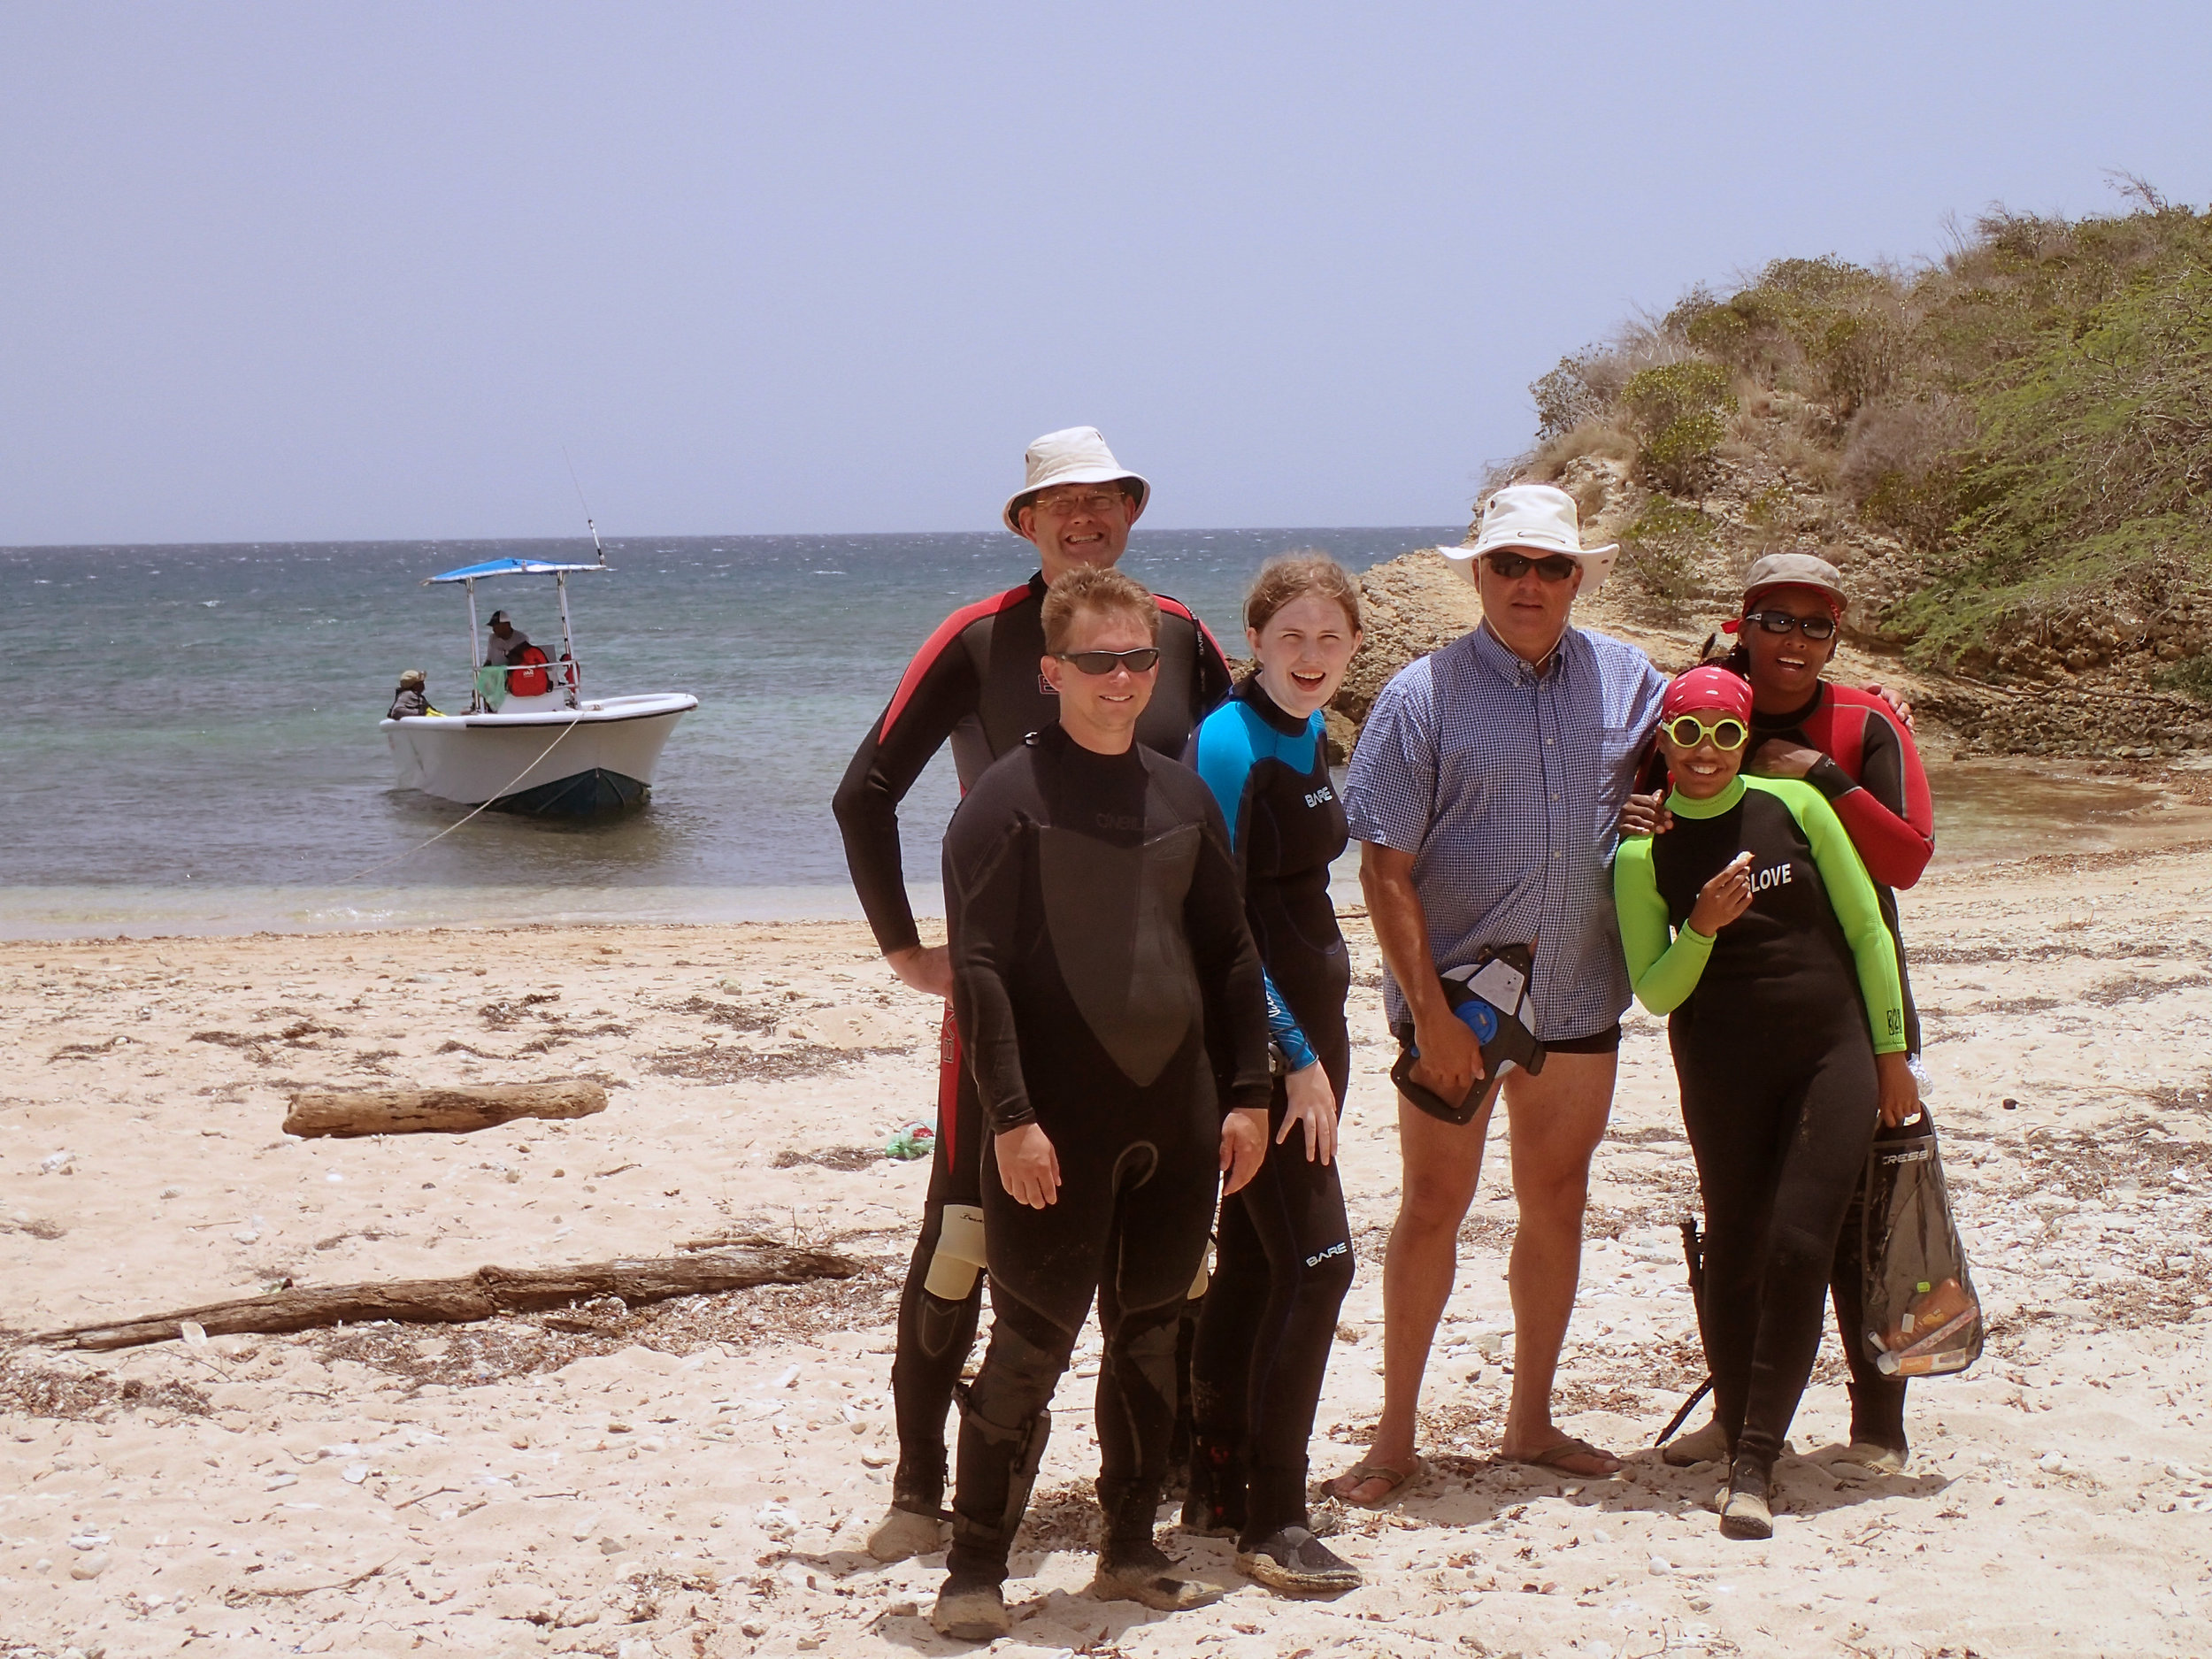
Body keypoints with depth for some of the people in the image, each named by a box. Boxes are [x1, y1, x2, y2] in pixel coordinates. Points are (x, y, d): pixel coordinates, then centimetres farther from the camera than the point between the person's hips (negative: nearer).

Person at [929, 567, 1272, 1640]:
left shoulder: (1183, 797, 11)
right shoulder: (1008, 798, -7)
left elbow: (1230, 953, 15)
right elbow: (978, 968, -11)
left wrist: (1247, 1092, 9)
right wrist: (1010, 1117, -17)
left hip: (1174, 1116, 6)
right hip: (1057, 1127, -5)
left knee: (1153, 1339, 12)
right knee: (1031, 1347, -3)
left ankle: (1130, 1550, 24)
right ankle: (974, 1571, 6)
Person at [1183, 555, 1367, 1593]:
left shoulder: (1308, 737, 11)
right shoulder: (1229, 744, -15)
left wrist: (1319, 1043, 17)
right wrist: (1295, 1057, -17)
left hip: (1310, 1024, 9)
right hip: (1259, 1038, -9)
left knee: (1252, 1259, 13)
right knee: (1315, 1260, -11)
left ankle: (1214, 1484, 21)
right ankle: (1270, 1524, -6)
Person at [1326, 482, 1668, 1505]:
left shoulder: (1625, 679, 4)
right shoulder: (1424, 696, -8)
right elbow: (1385, 868, -10)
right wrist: (1430, 1015, -16)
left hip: (1579, 997, 4)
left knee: (1557, 1202, 11)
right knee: (1433, 1206, 1)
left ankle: (1531, 1421, 25)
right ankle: (1395, 1438, 12)